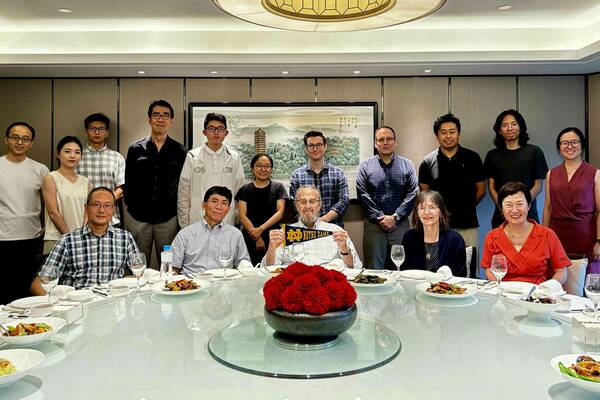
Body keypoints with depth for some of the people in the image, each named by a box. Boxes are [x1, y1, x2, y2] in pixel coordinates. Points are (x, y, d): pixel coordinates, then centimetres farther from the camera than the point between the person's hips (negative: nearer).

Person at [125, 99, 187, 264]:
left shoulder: (180, 151, 4)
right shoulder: (135, 149, 6)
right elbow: (127, 183, 11)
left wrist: (180, 214, 1)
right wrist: (132, 206, 5)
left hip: (168, 219, 0)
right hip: (138, 218, 1)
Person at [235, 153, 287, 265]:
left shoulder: (278, 188, 9)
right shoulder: (244, 190, 10)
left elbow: (280, 212, 0)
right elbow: (242, 216, 2)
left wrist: (261, 228, -13)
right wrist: (256, 237, -9)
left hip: (273, 238, 0)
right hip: (250, 239, 1)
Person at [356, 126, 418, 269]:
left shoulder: (407, 165, 8)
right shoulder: (365, 165, 5)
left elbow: (413, 193, 0)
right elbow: (362, 194, -2)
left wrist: (395, 217, -9)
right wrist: (379, 217, -9)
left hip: (400, 224, 1)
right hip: (374, 225, -1)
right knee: (374, 270, 3)